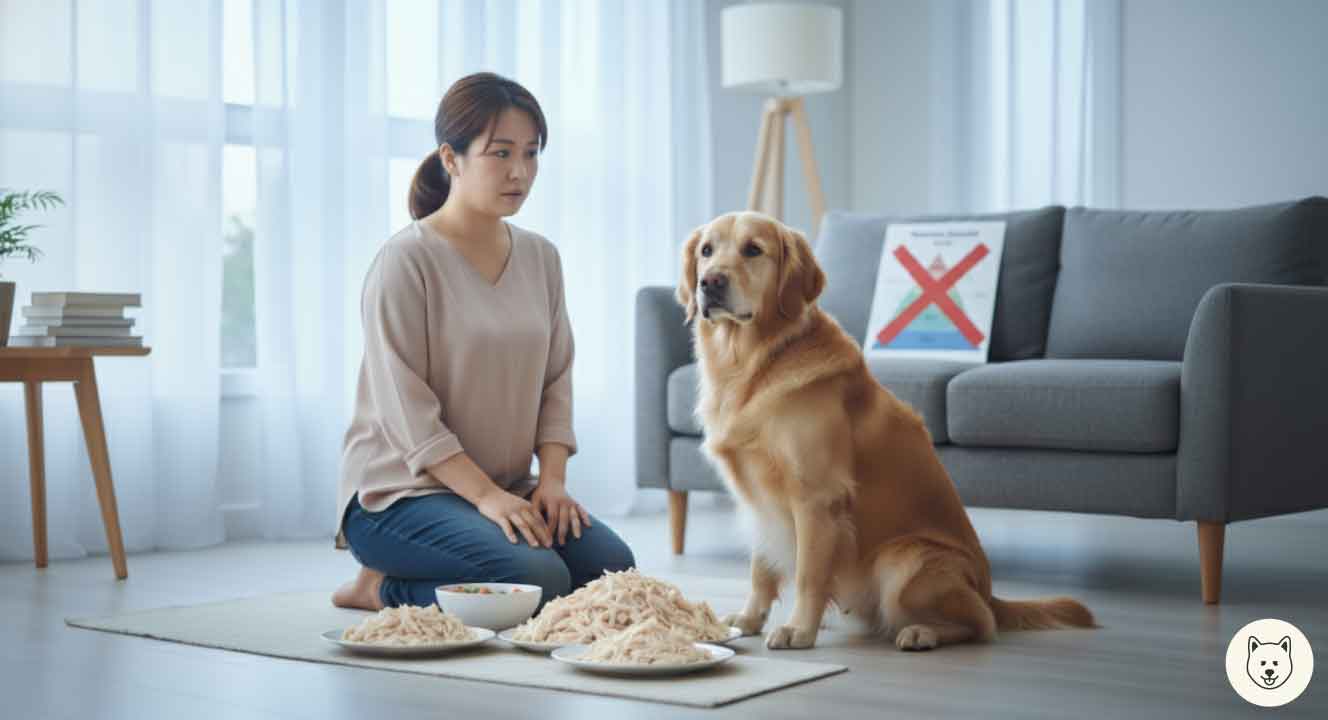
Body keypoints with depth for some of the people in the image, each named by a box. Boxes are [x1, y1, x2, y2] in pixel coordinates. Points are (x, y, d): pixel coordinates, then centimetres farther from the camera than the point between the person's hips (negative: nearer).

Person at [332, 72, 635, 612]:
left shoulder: (541, 257, 9)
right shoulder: (406, 260, -12)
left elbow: (555, 381, 9)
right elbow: (406, 408, -17)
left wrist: (552, 479, -6)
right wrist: (485, 496, -23)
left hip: (507, 488, 7)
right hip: (401, 490, -7)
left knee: (613, 567, -14)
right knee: (539, 579, -28)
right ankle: (386, 590, -1)